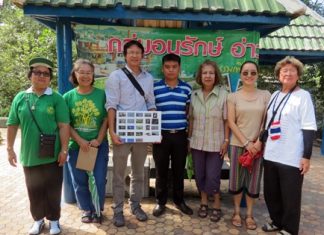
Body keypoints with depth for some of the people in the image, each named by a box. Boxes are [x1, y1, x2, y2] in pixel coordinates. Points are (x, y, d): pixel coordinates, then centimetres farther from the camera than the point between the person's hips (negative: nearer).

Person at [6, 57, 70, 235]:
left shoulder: (56, 98, -6)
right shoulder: (20, 98, 3)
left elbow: (63, 126, -8)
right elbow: (12, 125, 7)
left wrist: (64, 149, -11)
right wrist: (9, 149, 5)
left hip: (52, 155, -2)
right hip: (29, 155, 3)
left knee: (53, 190, 10)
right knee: (34, 190, 16)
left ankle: (54, 220, 29)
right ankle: (38, 219, 35)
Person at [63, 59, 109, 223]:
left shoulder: (101, 94, -3)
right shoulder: (68, 97, -1)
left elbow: (106, 120, -3)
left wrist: (98, 140, -12)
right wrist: (80, 140, -12)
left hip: (99, 145, -1)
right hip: (76, 146, 1)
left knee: (99, 180, 5)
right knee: (80, 181, 11)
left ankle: (97, 209, 27)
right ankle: (86, 209, 33)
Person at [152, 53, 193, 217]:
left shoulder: (187, 89, 5)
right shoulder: (155, 88, -1)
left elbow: (190, 113, 10)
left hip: (180, 135, 2)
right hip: (161, 135, -1)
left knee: (179, 170, 12)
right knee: (161, 171, 9)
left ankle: (179, 200, 30)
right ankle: (160, 202, 25)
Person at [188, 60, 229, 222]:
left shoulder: (223, 94, -8)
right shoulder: (194, 95, 3)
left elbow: (226, 120, -6)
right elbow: (191, 119, 8)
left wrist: (226, 140, -8)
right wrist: (189, 138, 7)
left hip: (215, 144, -3)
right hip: (197, 143, 4)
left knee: (212, 176, 1)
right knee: (199, 175, 13)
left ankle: (216, 205, 25)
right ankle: (203, 202, 33)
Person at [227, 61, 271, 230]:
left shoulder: (265, 95, 3)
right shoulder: (233, 97, 0)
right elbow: (231, 122, -5)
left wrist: (259, 142, -9)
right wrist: (246, 143, -12)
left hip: (258, 145, 1)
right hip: (238, 144, -1)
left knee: (253, 180, 9)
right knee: (237, 178, 7)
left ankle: (249, 214, 24)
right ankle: (237, 211, 25)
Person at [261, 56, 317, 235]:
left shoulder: (303, 96, -6)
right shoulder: (275, 95, 11)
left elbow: (309, 128, -10)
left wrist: (307, 156, -14)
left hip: (292, 157, -6)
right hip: (271, 154, 6)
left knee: (290, 196, 7)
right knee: (270, 193, 15)